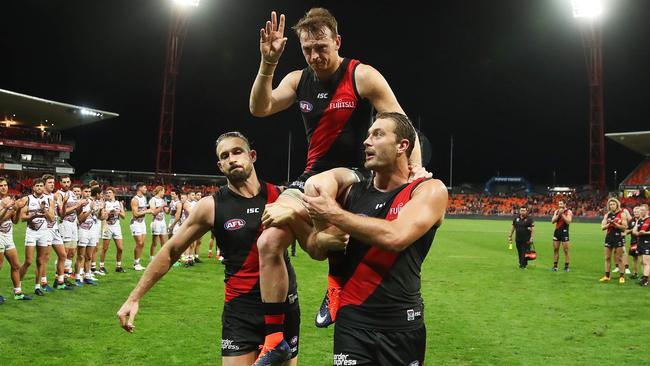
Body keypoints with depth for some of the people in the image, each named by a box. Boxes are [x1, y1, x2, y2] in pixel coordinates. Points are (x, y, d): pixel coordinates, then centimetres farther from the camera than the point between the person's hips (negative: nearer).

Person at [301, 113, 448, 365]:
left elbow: (395, 236, -24)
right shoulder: (353, 191, 3)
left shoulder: (430, 190, -7)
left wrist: (332, 213, -16)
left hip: (402, 325, -2)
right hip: (352, 321, 2)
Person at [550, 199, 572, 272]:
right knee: (555, 249, 6)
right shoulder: (556, 211, 11)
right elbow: (553, 221, 1)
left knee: (566, 250, -3)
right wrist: (558, 214, -11)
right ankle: (555, 266, 12)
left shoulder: (568, 212, -4)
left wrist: (562, 214, -17)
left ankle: (566, 266, 3)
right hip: (557, 231, 5)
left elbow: (568, 221, -17)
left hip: (564, 232, -5)